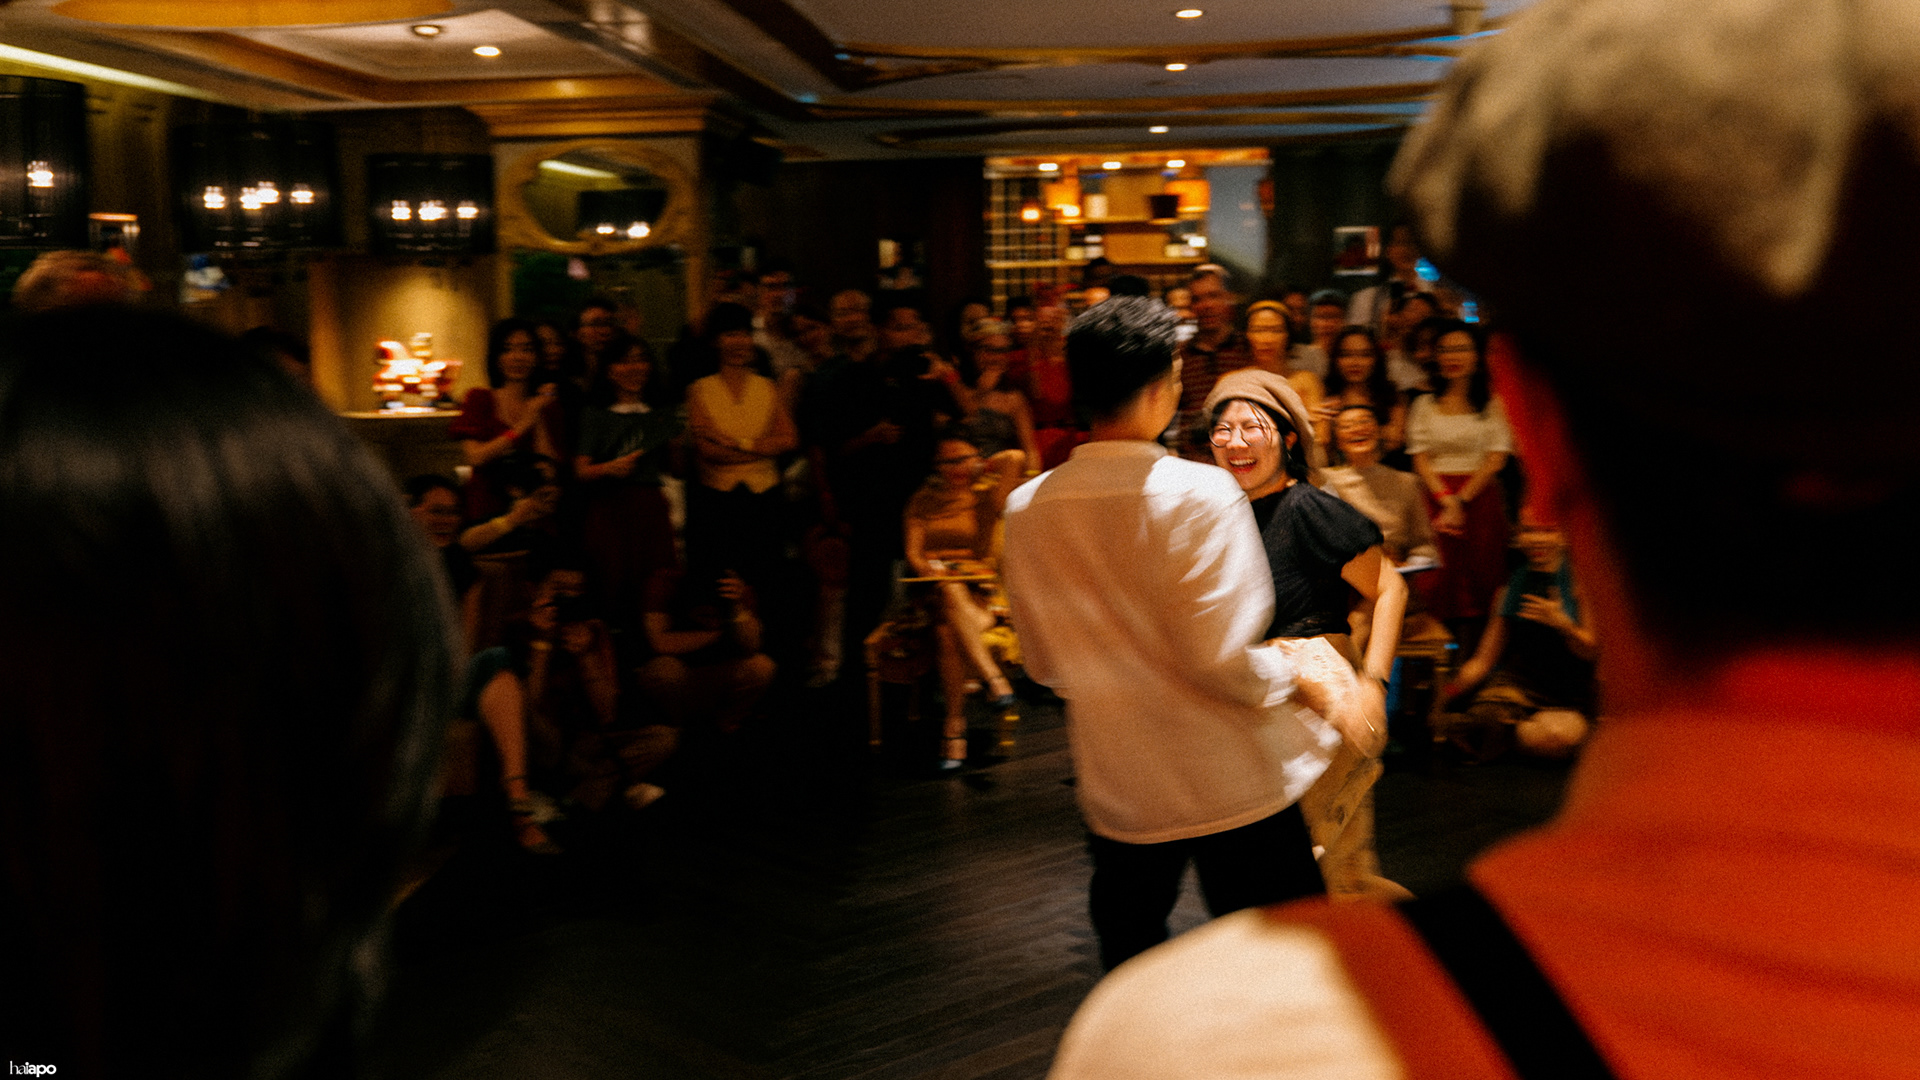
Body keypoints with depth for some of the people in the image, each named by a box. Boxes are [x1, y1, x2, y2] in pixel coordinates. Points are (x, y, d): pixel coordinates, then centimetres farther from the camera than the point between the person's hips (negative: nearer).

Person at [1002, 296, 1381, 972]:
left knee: (1129, 968, 20)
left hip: (1116, 786, 4)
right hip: (1233, 785, -4)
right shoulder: (1200, 493, -19)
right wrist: (1310, 683, -6)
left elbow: (1043, 664, 8)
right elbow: (1220, 658, -23)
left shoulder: (1027, 508, -2)